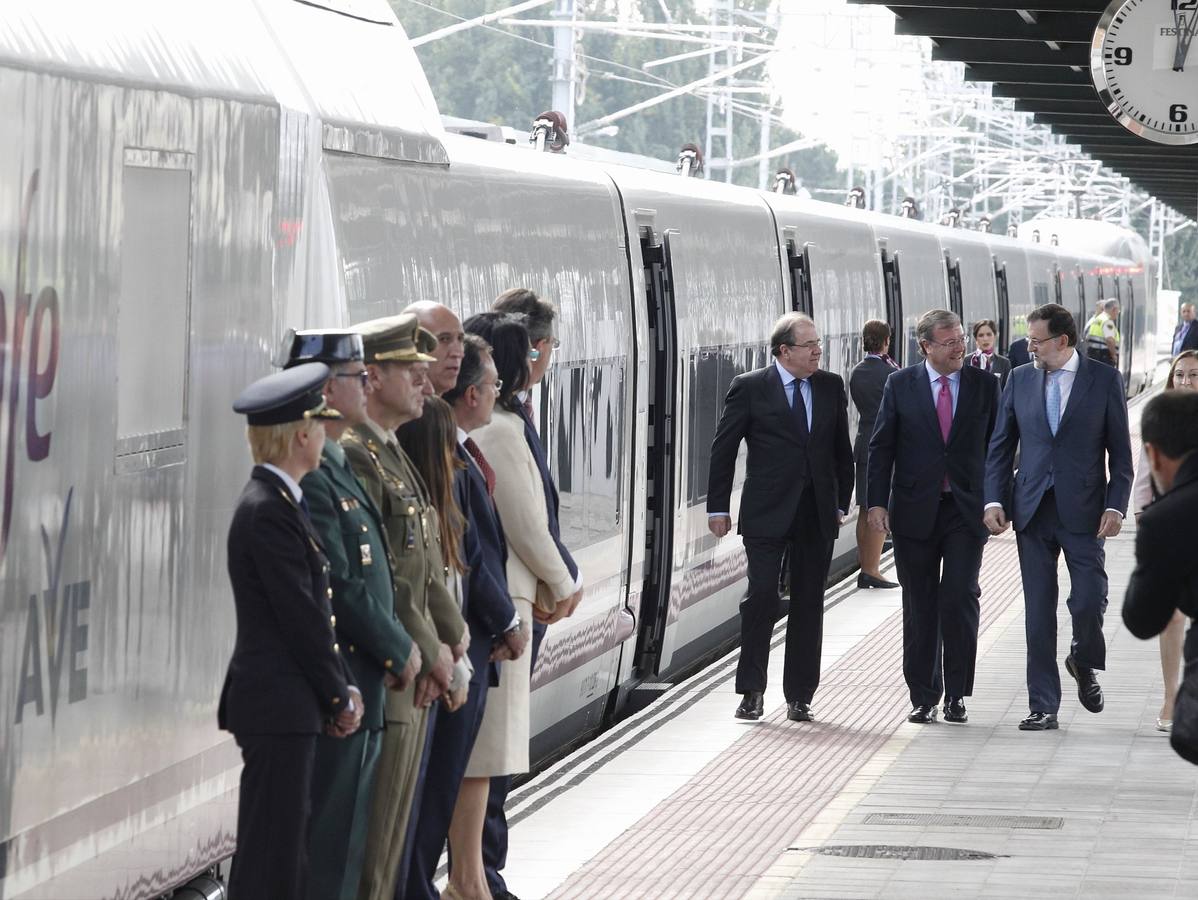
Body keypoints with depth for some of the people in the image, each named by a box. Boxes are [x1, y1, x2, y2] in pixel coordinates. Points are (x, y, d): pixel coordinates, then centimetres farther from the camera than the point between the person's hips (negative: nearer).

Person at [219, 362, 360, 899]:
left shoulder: (277, 503, 14)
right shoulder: (268, 512, -18)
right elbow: (300, 617, -17)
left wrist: (341, 688, 10)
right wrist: (340, 695, -7)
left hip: (287, 707, 10)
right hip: (277, 707, -10)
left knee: (288, 840, 13)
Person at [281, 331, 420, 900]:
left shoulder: (337, 467, 15)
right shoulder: (311, 477, -19)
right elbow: (340, 587, -21)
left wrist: (396, 648, 8)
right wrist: (398, 650, -10)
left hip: (358, 687, 10)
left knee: (348, 840, 15)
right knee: (328, 842, -5)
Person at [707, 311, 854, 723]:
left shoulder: (830, 387, 9)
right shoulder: (750, 388, -3)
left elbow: (841, 449, 15)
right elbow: (723, 449, 0)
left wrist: (841, 502, 10)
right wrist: (718, 508, -2)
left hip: (817, 514, 4)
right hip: (767, 514, -4)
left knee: (809, 604, 5)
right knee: (762, 597, -8)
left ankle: (799, 696, 11)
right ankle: (751, 690, 5)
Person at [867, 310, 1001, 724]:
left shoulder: (985, 385, 3)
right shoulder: (901, 385, 2)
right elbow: (881, 447, 3)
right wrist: (877, 502, -5)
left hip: (967, 508, -1)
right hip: (915, 510, 1)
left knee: (960, 598, -10)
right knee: (920, 607, 5)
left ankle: (956, 695, 0)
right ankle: (923, 697, 13)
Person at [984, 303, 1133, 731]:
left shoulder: (1105, 381, 0)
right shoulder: (1020, 379, 7)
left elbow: (1121, 452, 1)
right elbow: (1000, 446, 10)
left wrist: (1116, 506, -8)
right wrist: (994, 499, -1)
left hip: (1083, 511, -2)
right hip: (1033, 510, 2)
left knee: (1089, 599, -7)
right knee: (1039, 611, 2)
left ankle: (1083, 663, 26)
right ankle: (1043, 706, 7)